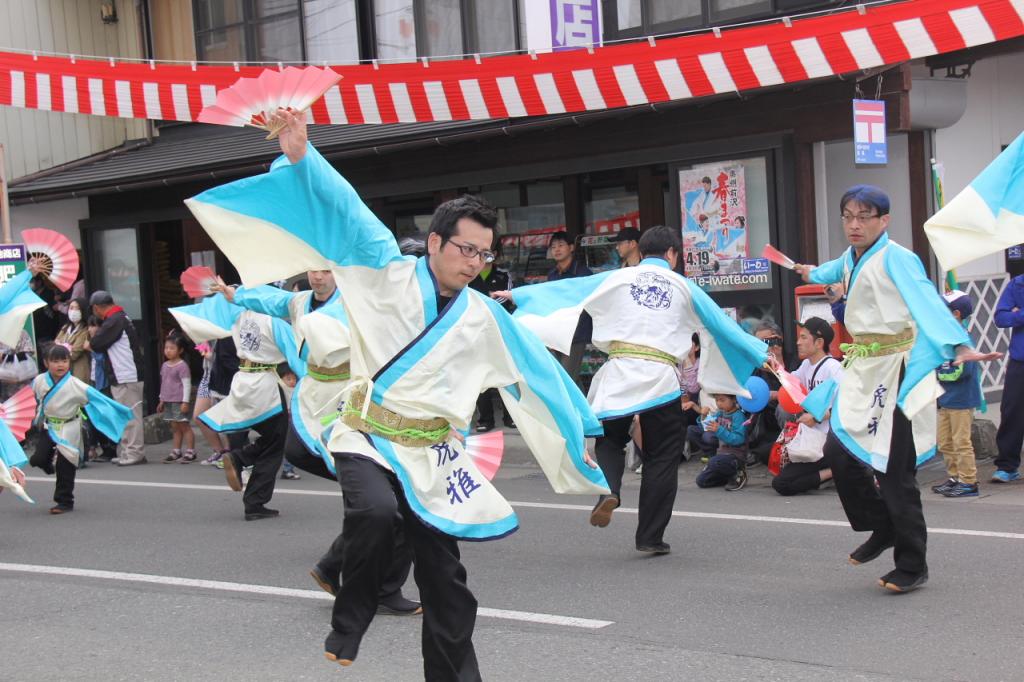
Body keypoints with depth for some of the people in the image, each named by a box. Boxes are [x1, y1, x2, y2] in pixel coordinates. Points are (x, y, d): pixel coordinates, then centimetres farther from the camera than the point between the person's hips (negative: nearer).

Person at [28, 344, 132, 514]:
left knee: (65, 468, 0)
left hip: (68, 430, -3)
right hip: (48, 427, 3)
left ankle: (65, 501, 14)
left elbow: (96, 397, -17)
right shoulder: (39, 381, -5)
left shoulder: (75, 385, -17)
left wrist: (121, 410, -20)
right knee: (38, 459, -9)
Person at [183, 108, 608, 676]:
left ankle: (453, 673, 18)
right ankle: (347, 626, -11)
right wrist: (301, 156, -25)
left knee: (445, 580, 4)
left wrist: (581, 432, 19)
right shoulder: (389, 276, -1)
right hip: (367, 439, -3)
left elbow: (538, 371, 16)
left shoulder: (484, 318, 8)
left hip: (432, 457, 4)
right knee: (375, 513, -34)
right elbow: (347, 213, -12)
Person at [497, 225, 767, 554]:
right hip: (661, 378, -1)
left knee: (610, 441, 19)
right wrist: (761, 355, 26)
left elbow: (565, 289, 15)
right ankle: (650, 536, 11)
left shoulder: (618, 278, 11)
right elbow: (723, 325, 15)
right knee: (661, 458, 10)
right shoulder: (684, 287, 10)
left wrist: (517, 294, 25)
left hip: (620, 372, 1)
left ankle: (608, 490, -11)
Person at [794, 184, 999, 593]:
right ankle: (882, 529, 24)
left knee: (892, 469, -5)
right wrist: (812, 273, 59)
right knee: (838, 449, 2)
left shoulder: (895, 258, -14)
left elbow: (927, 303, -30)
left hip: (895, 372, -8)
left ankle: (912, 566, 8)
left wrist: (958, 346, -45)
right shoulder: (851, 257, 10)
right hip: (862, 369, 8)